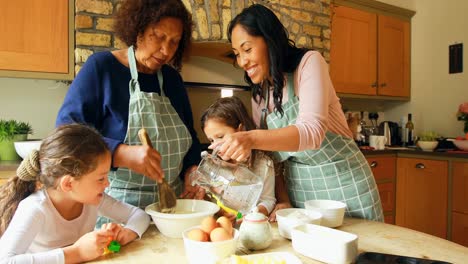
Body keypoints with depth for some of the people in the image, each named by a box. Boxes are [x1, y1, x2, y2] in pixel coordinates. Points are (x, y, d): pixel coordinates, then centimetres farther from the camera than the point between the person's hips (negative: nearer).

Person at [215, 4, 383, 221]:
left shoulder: (309, 62, -13)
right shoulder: (259, 95, 3)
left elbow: (312, 131, -29)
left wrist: (253, 138, -42)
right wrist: (283, 200, -7)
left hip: (342, 185, -4)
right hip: (298, 190, 5)